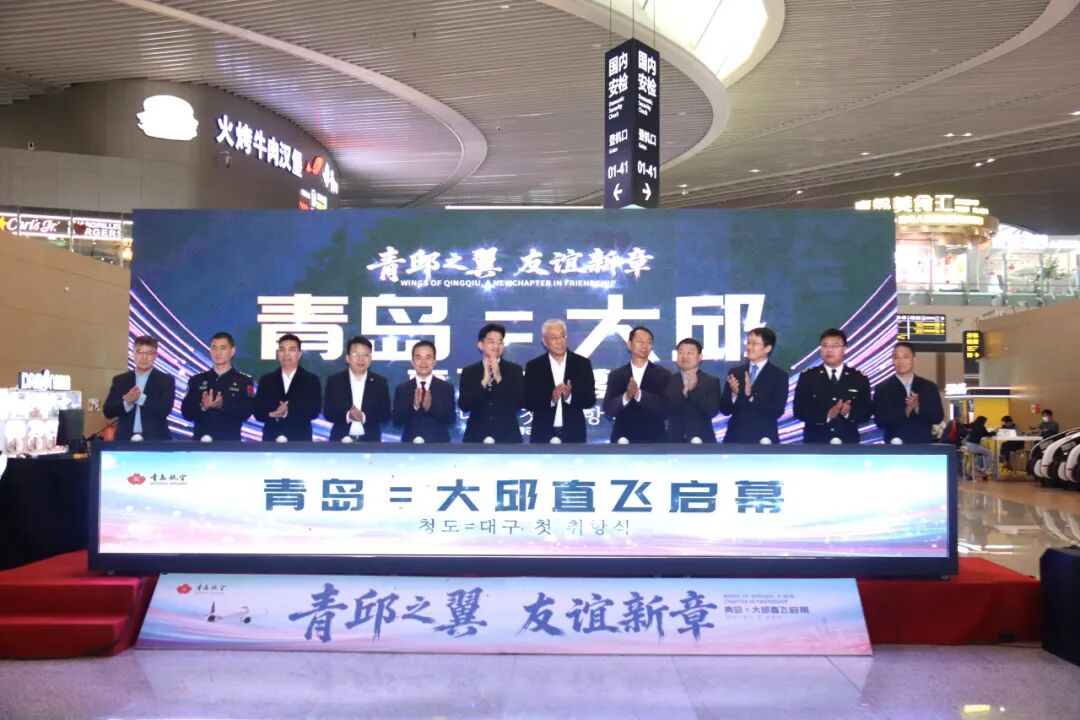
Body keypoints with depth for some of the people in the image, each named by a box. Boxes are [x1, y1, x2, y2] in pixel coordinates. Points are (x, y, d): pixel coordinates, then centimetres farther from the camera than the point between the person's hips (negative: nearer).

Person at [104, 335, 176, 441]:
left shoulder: (166, 380, 3)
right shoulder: (120, 380, 11)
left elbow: (164, 409, -10)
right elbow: (108, 411, 4)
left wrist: (140, 398, -16)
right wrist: (126, 403, -14)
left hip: (155, 440, -2)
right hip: (125, 439, 2)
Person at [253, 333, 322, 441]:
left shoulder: (311, 380, 6)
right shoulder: (266, 380, 12)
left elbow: (314, 411, -5)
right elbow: (258, 412, 5)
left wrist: (287, 412, -18)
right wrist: (273, 414, -16)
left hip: (300, 440, -1)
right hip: (271, 439, 2)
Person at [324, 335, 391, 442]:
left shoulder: (380, 382, 5)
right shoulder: (334, 380, 4)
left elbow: (385, 414, 1)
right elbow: (328, 412, 0)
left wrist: (364, 417, -16)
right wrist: (347, 415, -19)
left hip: (370, 441, 1)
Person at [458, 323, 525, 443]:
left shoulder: (515, 369, 4)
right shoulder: (468, 371, 7)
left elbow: (518, 404, -5)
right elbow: (463, 405, -4)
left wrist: (499, 378, -12)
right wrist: (484, 381, -13)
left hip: (507, 437, 0)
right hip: (476, 437, 1)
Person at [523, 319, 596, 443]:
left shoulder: (582, 363, 3)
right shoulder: (533, 366, 3)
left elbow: (590, 399, -1)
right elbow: (528, 402, -3)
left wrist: (570, 397, -19)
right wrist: (550, 399, -20)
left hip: (574, 434, 0)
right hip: (543, 434, 0)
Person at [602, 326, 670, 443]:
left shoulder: (663, 375, 3)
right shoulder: (615, 375, 6)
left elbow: (665, 406, -9)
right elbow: (608, 409, -2)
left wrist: (639, 394, -21)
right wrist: (626, 396, -21)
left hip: (654, 439, -1)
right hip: (623, 439, 1)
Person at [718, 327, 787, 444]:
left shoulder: (779, 376, -1)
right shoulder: (735, 372, 9)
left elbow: (777, 411, -12)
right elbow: (724, 409, 6)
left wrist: (751, 395, -22)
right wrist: (734, 393, -15)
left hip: (763, 440, -3)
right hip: (735, 439, 3)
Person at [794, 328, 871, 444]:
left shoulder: (859, 378, 9)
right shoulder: (807, 377, 5)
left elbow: (866, 412, 5)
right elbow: (799, 410, -4)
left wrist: (849, 412, -17)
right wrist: (827, 414, -19)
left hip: (848, 443, 1)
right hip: (815, 443, -1)